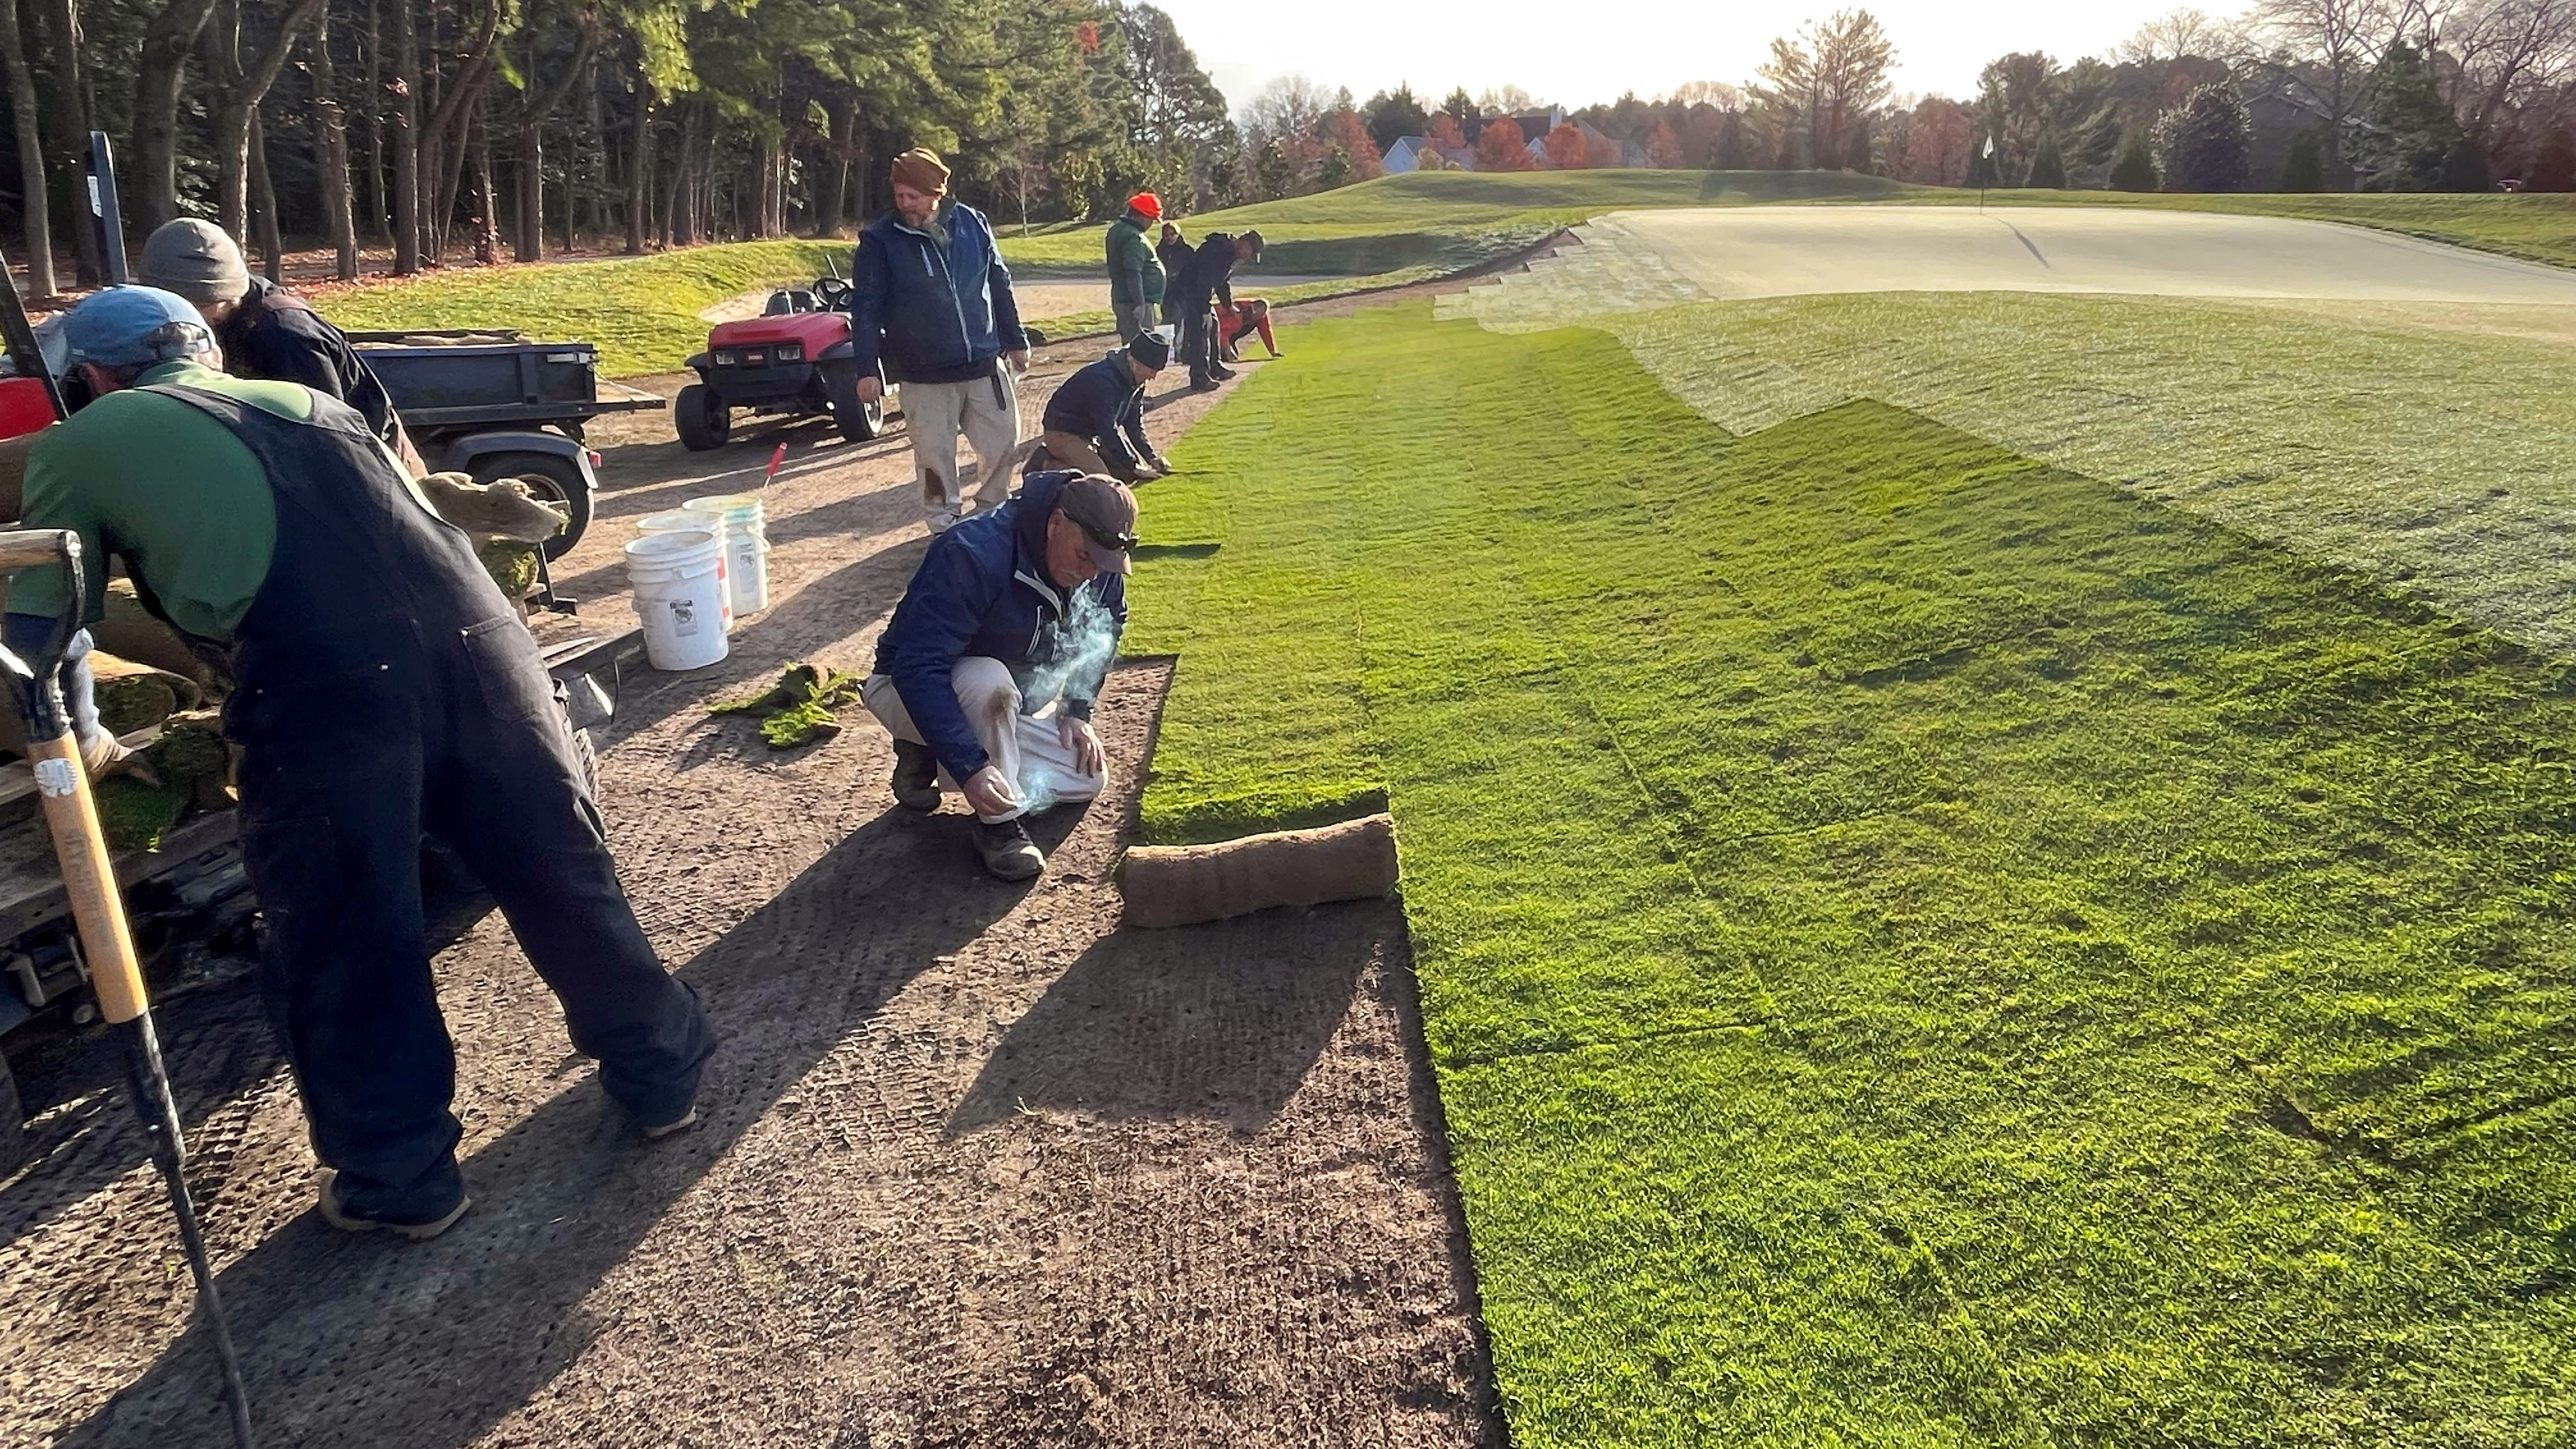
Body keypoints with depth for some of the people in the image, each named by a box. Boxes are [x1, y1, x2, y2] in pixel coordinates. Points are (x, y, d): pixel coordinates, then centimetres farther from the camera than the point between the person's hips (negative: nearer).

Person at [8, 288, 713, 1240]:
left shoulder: (79, 448, 20)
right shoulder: (301, 397, 32)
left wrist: (85, 748, 41)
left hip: (321, 692, -4)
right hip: (473, 637, 4)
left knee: (342, 943, 14)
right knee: (558, 868, 19)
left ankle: (398, 1177, 28)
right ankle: (660, 1072, 35)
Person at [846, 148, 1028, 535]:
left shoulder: (972, 223, 1)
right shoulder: (879, 240, -7)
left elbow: (999, 285, 11)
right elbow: (865, 308, -7)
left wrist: (1015, 340, 14)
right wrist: (867, 369, -12)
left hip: (986, 365, 3)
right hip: (924, 374, -2)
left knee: (1003, 445, 8)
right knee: (936, 455, 4)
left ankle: (992, 512, 29)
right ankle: (945, 525, 21)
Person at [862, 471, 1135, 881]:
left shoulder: (1099, 569, -12)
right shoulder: (973, 554, -35)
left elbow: (1105, 634, 9)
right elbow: (918, 670, -39)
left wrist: (1077, 713, -3)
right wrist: (969, 767, -44)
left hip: (999, 702, 7)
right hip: (907, 691, -7)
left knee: (1090, 778, -4)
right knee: (989, 681, -39)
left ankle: (928, 760, 4)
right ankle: (1001, 823, -21)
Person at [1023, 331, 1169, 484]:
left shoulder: (1135, 383, 0)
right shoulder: (1103, 379, -29)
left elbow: (1134, 426, 8)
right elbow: (1108, 431, -30)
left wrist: (1152, 458, -4)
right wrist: (1133, 466, -28)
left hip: (1090, 435, 10)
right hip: (1063, 435, -10)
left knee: (1127, 474, 2)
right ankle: (1045, 464, -8)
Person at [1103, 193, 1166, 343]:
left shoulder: (1118, 228, 15)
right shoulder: (1134, 238, -18)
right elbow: (1134, 273, -25)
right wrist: (1139, 303, -25)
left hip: (1122, 300, 11)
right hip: (1136, 302, -11)